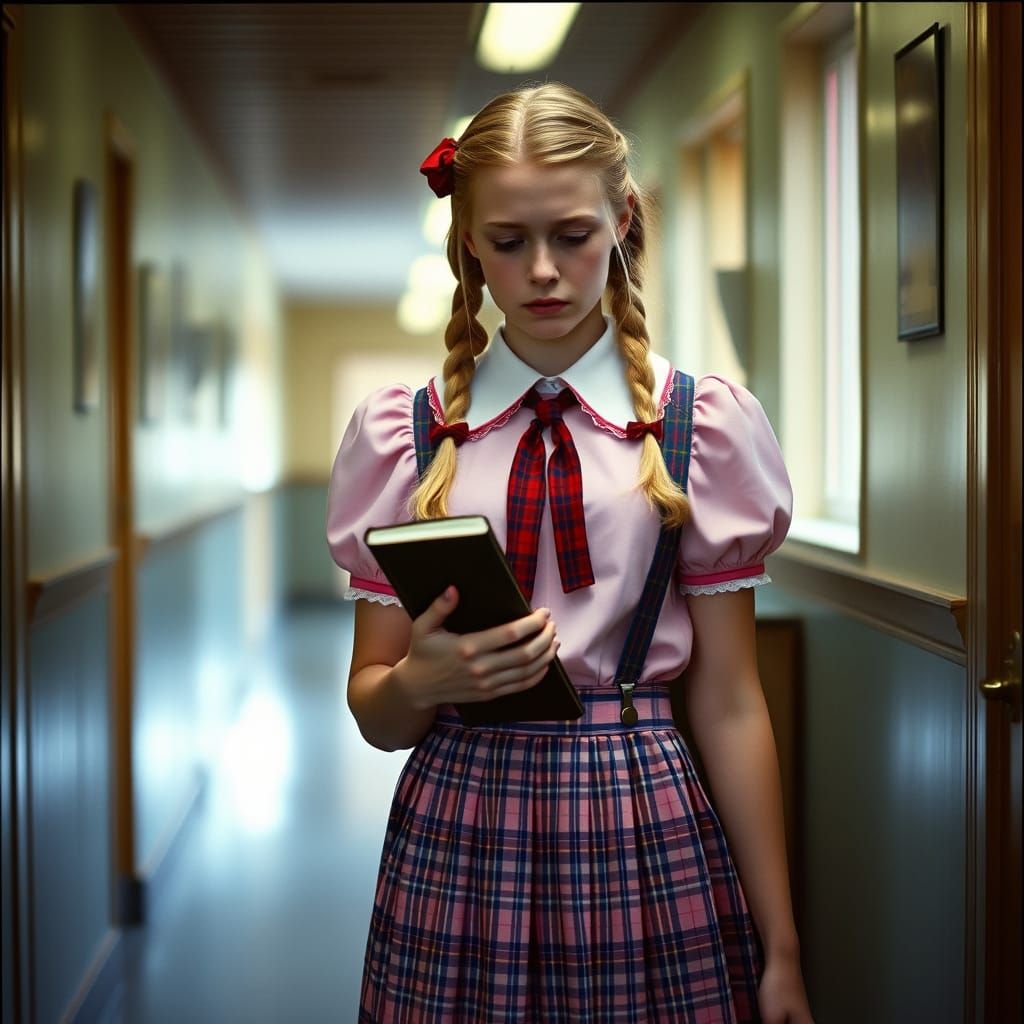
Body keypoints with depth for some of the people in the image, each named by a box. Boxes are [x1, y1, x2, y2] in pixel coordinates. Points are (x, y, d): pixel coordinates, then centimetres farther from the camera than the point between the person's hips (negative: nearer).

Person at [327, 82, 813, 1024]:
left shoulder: (706, 425, -1)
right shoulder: (401, 433, 1)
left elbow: (729, 702, -1)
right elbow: (373, 712, 5)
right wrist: (424, 679, -19)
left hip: (648, 833, -1)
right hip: (457, 832, 1)